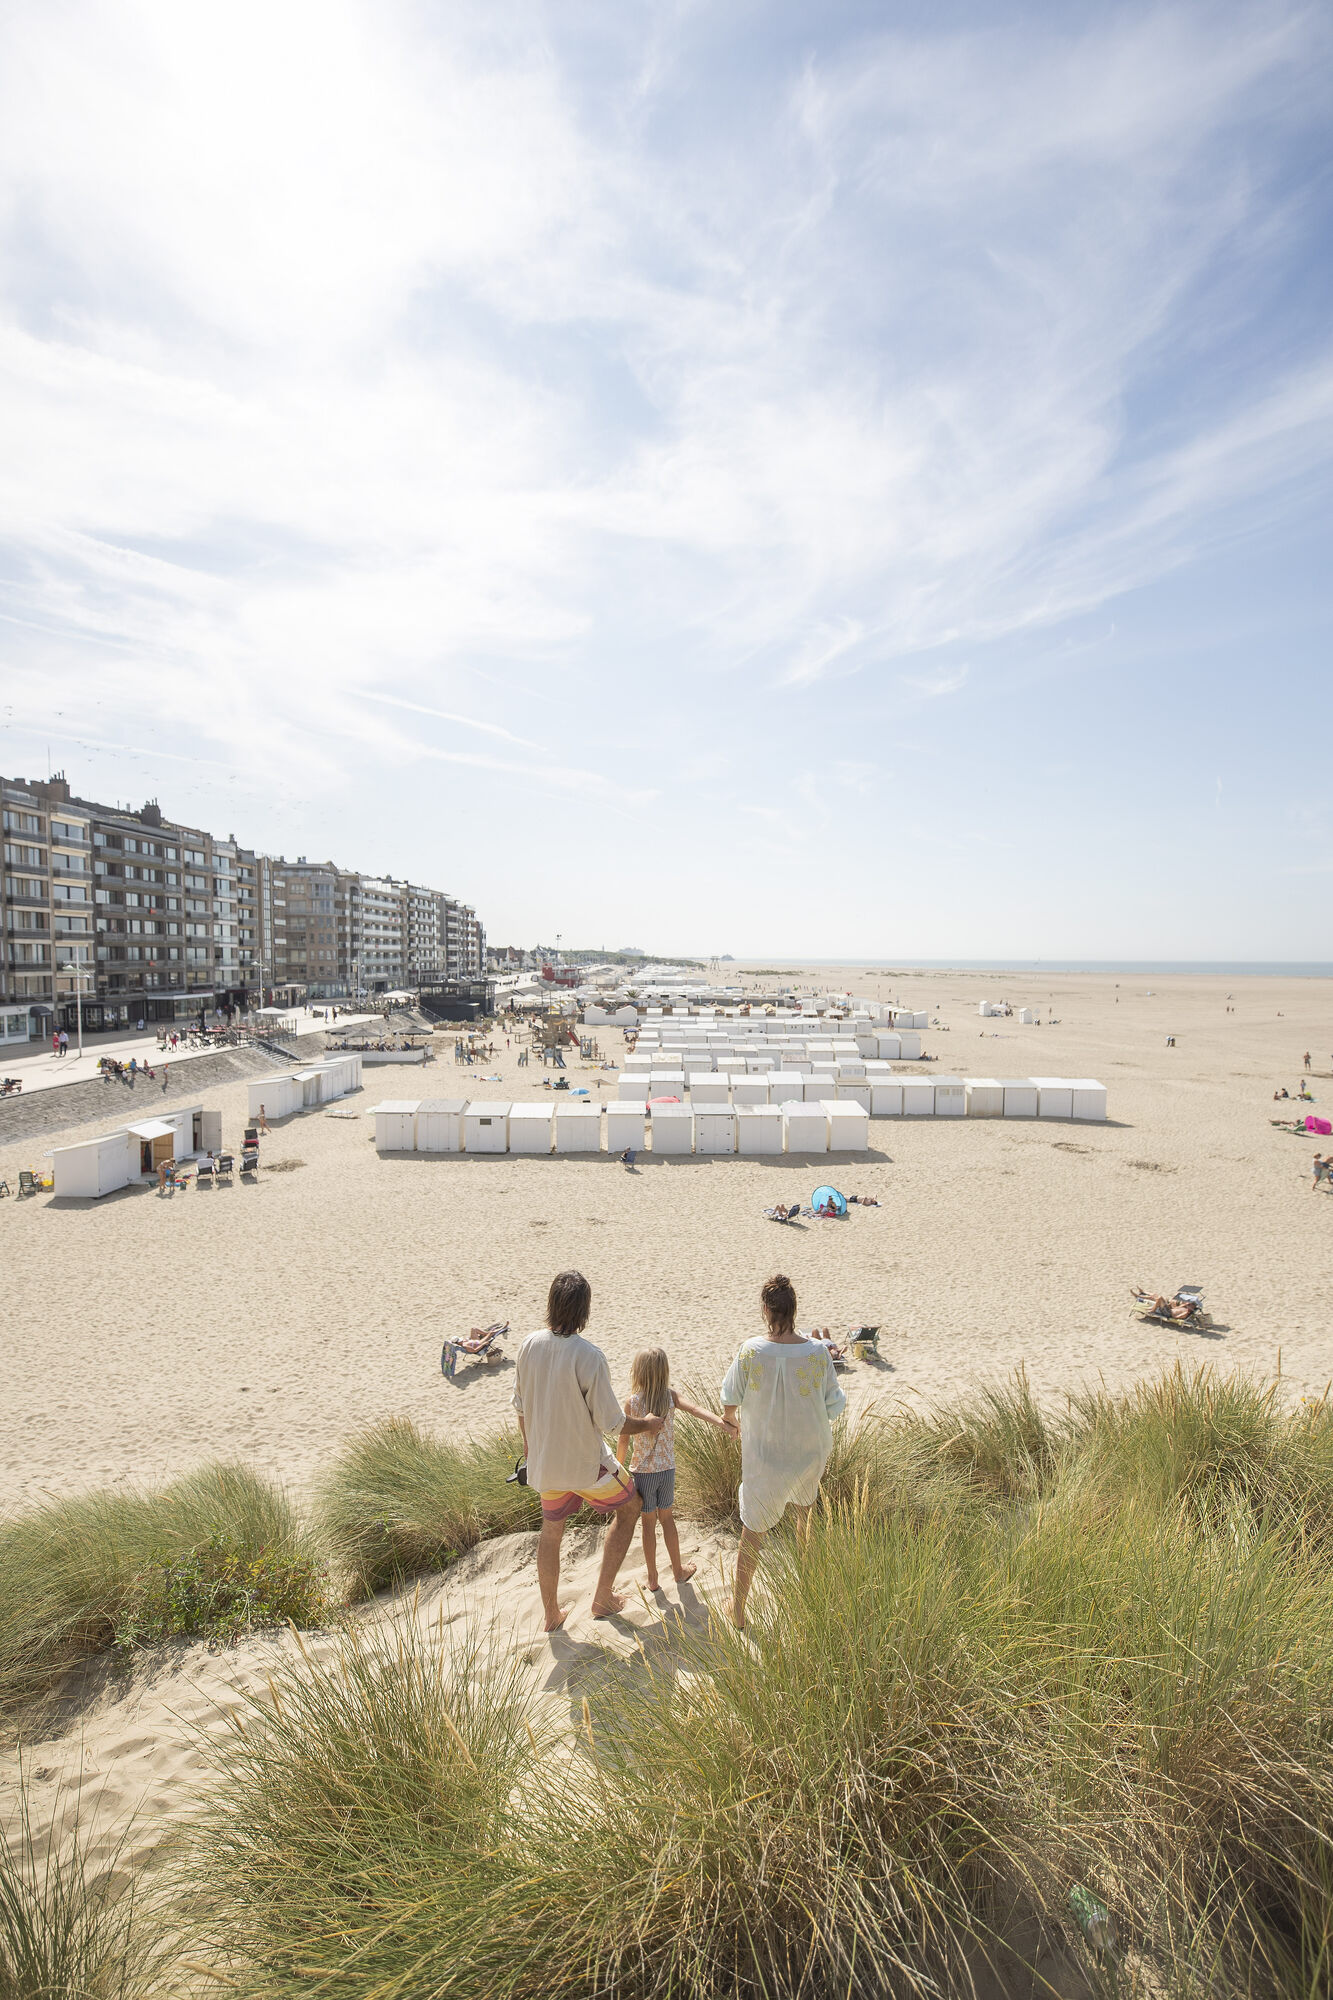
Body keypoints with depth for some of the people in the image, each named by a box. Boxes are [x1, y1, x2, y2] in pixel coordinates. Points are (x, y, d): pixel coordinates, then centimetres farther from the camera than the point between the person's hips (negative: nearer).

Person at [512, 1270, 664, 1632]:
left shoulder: (530, 1344, -10)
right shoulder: (589, 1356, -28)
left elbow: (521, 1405, 4)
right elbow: (611, 1422, -21)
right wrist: (647, 1425, -2)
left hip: (544, 1461, 5)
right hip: (586, 1463, -5)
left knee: (551, 1530, 26)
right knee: (630, 1506, 21)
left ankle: (552, 1614, 40)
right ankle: (603, 1598, 27)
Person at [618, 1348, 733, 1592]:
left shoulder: (631, 1401, -15)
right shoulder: (671, 1396, -11)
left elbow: (624, 1438, -10)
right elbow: (694, 1409, -28)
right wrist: (721, 1422, -37)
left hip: (642, 1470, -2)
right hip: (667, 1468, 2)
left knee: (648, 1523, 14)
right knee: (667, 1518, 21)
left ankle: (653, 1579, 25)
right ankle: (678, 1570, 33)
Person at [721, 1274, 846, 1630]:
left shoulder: (750, 1351, -23)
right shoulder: (818, 1352, -21)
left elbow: (729, 1404, -8)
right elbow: (835, 1407, -9)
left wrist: (732, 1419, 14)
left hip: (763, 1458, -2)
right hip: (810, 1454, 2)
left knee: (752, 1532, 16)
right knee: (805, 1510, 32)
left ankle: (738, 1609, 31)